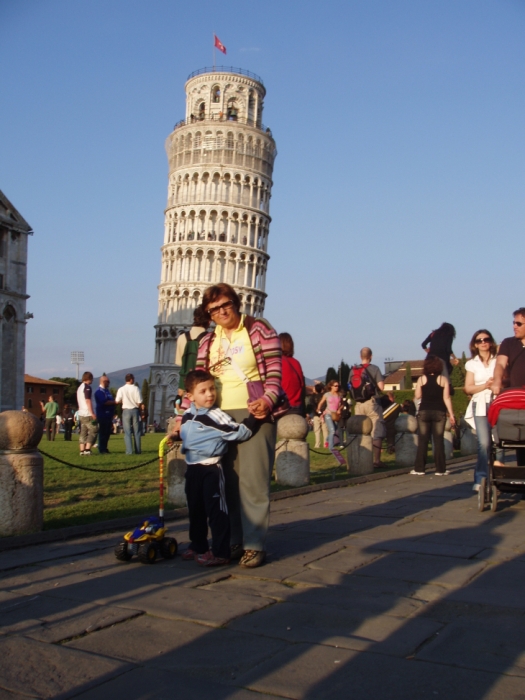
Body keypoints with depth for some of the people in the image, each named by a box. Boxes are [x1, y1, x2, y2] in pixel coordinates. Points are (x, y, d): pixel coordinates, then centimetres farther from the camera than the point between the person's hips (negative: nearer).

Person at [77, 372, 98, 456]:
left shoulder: (80, 388, 17)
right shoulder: (87, 387, -11)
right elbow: (88, 401, -17)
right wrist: (92, 413, -18)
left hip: (81, 414, 9)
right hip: (88, 414, -9)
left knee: (83, 432, 8)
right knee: (93, 431, -5)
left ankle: (82, 450, 4)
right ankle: (87, 449, -12)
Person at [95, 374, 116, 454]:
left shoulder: (107, 391, 19)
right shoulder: (99, 391, -10)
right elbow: (104, 402, -20)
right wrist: (115, 402, -15)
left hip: (109, 415, 9)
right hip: (103, 415, -9)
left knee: (107, 433, 10)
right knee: (103, 433, -6)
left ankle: (105, 448, 16)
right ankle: (102, 449, -3)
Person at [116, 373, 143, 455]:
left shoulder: (121, 389, -6)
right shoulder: (136, 388, -8)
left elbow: (117, 401, -7)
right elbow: (139, 402, -10)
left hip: (126, 411, 0)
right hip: (135, 410, 0)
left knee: (127, 432, 3)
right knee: (136, 432, 9)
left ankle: (129, 450, -3)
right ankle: (138, 450, 10)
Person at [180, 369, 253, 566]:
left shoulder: (217, 416, -16)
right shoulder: (187, 415, 8)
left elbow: (241, 432, -21)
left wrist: (253, 417, -26)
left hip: (211, 469, -8)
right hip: (192, 468, 8)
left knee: (216, 511, -3)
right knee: (195, 510, 19)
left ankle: (220, 552, 5)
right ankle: (197, 546, 35)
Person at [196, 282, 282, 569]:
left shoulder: (258, 329, 2)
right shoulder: (208, 341, 16)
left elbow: (274, 369, -4)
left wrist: (268, 399, -21)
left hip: (253, 414, -5)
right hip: (219, 417, 5)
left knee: (253, 481, -6)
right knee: (226, 483, 7)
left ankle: (254, 544, 1)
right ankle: (232, 541, 17)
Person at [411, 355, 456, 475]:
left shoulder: (421, 379, -1)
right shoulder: (443, 379, -2)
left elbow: (417, 395, 2)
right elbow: (446, 398, -5)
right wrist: (451, 414, -1)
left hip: (424, 412, 0)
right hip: (439, 412, 0)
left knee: (422, 441, 5)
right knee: (439, 440, 3)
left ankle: (419, 469, 5)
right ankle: (440, 469, 3)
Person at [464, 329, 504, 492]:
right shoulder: (472, 364, 13)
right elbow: (468, 389, 7)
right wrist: (485, 385, -7)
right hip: (480, 406, 0)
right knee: (484, 442, -12)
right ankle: (481, 479, -9)